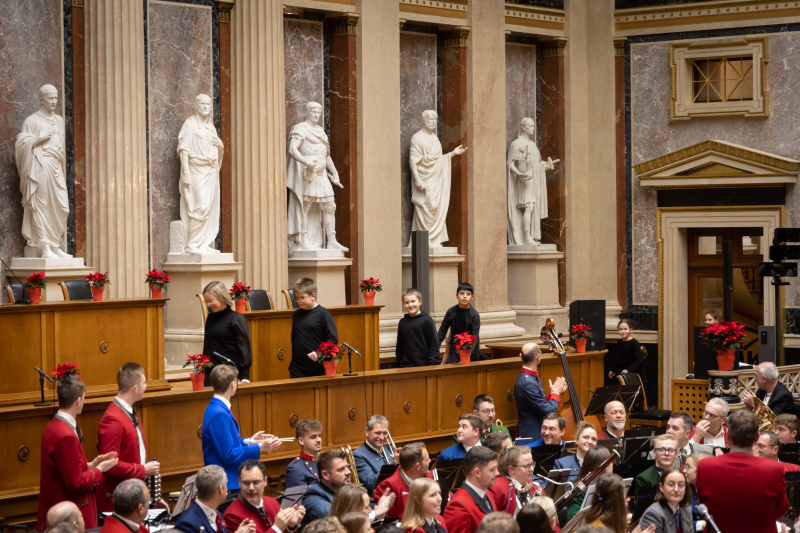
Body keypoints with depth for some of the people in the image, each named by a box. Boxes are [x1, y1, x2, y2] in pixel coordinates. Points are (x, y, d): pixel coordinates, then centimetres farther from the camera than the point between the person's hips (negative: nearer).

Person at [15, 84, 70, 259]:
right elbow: (22, 143, -6)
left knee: (61, 206, 1)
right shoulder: (32, 121, 0)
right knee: (41, 206, -8)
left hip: (56, 167, 6)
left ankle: (55, 246, 9)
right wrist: (40, 139, -12)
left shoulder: (59, 120, 19)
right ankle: (45, 248, -9)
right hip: (40, 166, -6)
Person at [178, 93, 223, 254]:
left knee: (211, 208, 5)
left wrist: (220, 146, 1)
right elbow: (183, 150, -11)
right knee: (200, 206, -16)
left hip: (211, 172, 8)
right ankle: (192, 245, -14)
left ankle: (205, 244, 8)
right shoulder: (190, 124, -4)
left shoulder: (211, 127, 18)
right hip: (197, 171, -8)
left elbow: (217, 152, 26)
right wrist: (186, 173, -19)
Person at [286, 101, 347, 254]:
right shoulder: (300, 129, -5)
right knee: (305, 206, -7)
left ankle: (331, 242, 3)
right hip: (306, 173, -7)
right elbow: (292, 150, -20)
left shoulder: (321, 131, 19)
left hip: (321, 174, 7)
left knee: (329, 206, 1)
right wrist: (306, 162, -36)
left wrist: (334, 173, 13)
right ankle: (304, 242, -6)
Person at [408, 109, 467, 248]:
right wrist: (417, 180, -20)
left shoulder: (434, 138, 16)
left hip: (436, 180, 7)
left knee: (437, 209, 4)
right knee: (425, 209, -10)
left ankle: (435, 239, 7)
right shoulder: (417, 138, -6)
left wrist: (453, 153, 11)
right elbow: (413, 161, -11)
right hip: (424, 179, -7)